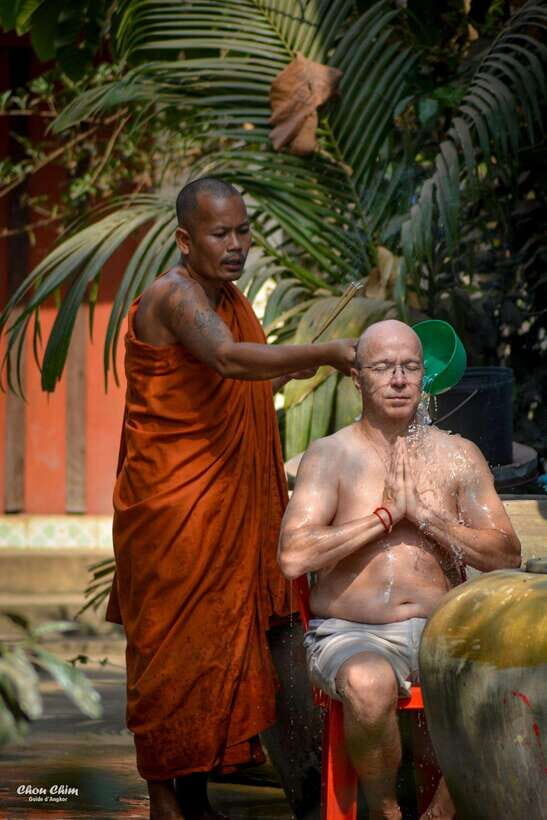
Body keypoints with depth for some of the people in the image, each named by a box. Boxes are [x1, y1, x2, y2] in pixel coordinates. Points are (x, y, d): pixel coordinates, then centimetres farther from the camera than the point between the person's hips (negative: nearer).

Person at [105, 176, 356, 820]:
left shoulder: (230, 300, 13)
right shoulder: (174, 297, -17)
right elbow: (229, 359, -36)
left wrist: (303, 367, 11)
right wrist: (326, 352, -41)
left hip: (226, 506, 9)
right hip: (168, 508, -9)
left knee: (218, 642, 10)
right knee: (171, 644, -4)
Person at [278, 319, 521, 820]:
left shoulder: (458, 457, 11)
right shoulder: (331, 455, 3)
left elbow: (508, 558, 3)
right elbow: (294, 557, -12)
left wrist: (425, 515, -7)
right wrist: (386, 514, -7)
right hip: (351, 632, -3)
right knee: (369, 684, -38)